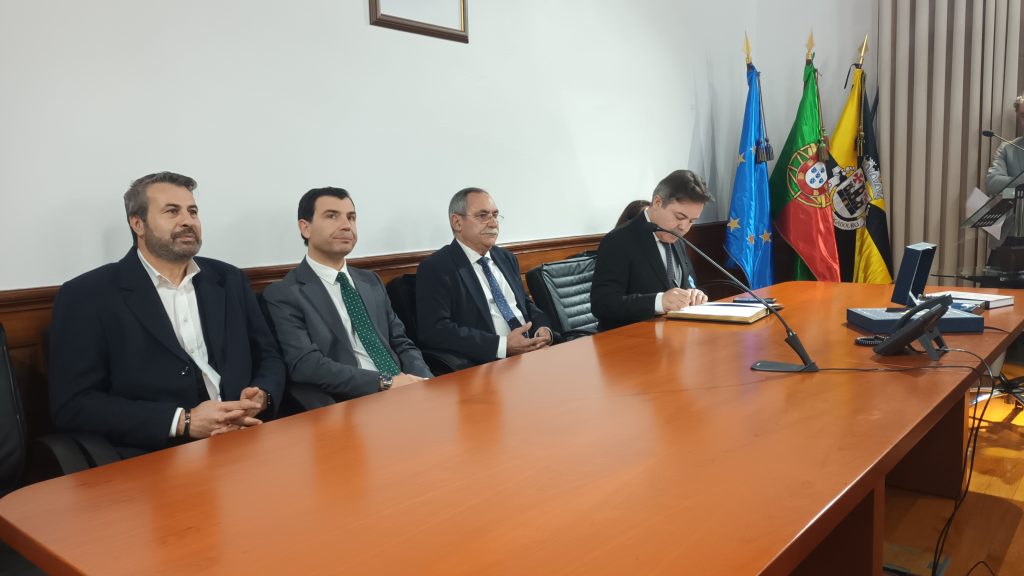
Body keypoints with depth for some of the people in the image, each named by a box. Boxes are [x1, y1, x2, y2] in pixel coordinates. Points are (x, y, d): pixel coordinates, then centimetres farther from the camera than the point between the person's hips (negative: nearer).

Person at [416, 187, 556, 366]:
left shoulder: (506, 258, 18)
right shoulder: (436, 268, -4)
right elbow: (434, 330, -14)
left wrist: (543, 329, 2)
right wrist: (502, 345, -20)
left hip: (534, 353, 7)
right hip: (486, 366, -6)